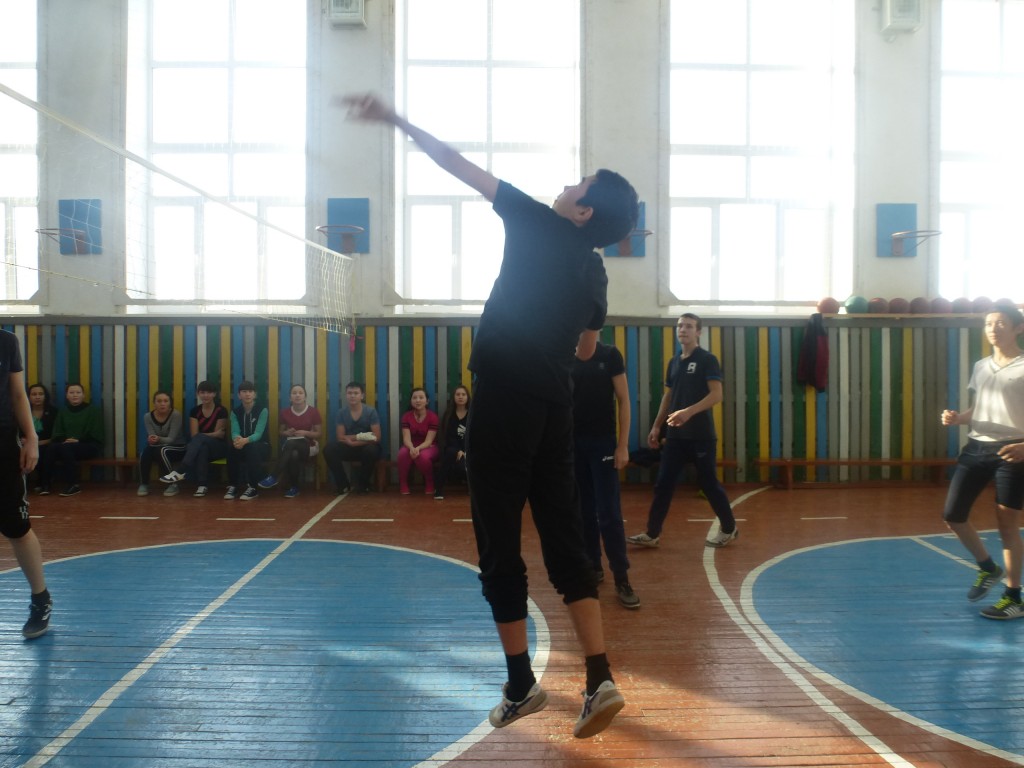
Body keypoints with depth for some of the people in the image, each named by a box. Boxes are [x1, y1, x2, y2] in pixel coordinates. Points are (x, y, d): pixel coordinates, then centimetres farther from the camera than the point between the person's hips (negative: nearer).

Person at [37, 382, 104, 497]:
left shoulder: (93, 411, 7)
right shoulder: (63, 411, 19)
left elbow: (95, 436, -1)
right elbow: (56, 434, 11)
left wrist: (79, 440, -16)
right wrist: (64, 440, -12)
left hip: (89, 446, -4)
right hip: (66, 444, 4)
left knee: (66, 448, -34)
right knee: (50, 448, -29)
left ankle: (72, 485, -29)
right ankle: (45, 484, -26)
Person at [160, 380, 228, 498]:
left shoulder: (221, 410, -3)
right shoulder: (195, 411, 6)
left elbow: (219, 434, -5)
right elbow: (193, 435, -4)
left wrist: (200, 436, -15)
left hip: (218, 447, -2)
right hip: (200, 447, 2)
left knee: (199, 439, -35)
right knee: (202, 448, -38)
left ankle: (180, 471, -46)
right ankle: (202, 485, -44)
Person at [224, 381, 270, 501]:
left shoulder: (262, 410, -10)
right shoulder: (235, 412, 1)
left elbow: (258, 433, -22)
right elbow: (234, 432, -14)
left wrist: (245, 440, -44)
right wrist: (237, 439, -41)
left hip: (261, 446, -3)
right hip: (243, 444, 3)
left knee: (252, 448, -37)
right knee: (232, 448, -31)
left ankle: (253, 488, -31)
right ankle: (233, 486, -20)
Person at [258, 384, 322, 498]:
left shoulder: (313, 412, -2)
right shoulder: (285, 412, 5)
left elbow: (318, 434, 2)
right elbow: (280, 432, 15)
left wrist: (305, 433, -17)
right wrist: (286, 433, -8)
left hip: (308, 445, -2)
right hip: (290, 446, 2)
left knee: (291, 443, -38)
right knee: (293, 455, -39)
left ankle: (274, 477, -33)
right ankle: (293, 487, -22)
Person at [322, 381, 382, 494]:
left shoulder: (371, 411, -8)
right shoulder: (341, 412, -1)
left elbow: (376, 438, -14)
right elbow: (340, 437, -5)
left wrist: (355, 442, -23)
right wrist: (359, 436, -18)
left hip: (366, 447, -2)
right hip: (348, 447, 2)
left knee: (372, 451, -38)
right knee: (328, 450, -26)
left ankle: (362, 484, -10)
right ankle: (343, 484, -7)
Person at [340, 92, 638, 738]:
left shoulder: (537, 225, -3)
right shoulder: (596, 272, 13)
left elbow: (461, 166, -3)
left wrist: (397, 120, 2)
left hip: (504, 403, -6)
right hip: (557, 409, 6)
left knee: (500, 545, 3)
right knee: (565, 540, 9)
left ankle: (521, 686, 11)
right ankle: (601, 681, 3)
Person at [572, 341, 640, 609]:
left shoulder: (609, 354, -3)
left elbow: (623, 400, -3)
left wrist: (623, 445, -8)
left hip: (603, 441, -2)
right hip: (572, 442, 3)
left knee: (609, 513, -5)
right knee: (583, 511, 9)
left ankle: (622, 579, -1)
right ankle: (592, 567, 23)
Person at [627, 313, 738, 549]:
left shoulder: (707, 359, -7)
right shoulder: (674, 362, 14)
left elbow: (716, 395, -15)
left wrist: (689, 412, -26)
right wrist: (656, 427, 14)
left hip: (701, 435, -6)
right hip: (675, 435, 6)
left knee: (708, 483, 3)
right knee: (663, 484, 3)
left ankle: (729, 528, 21)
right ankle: (652, 534, 8)